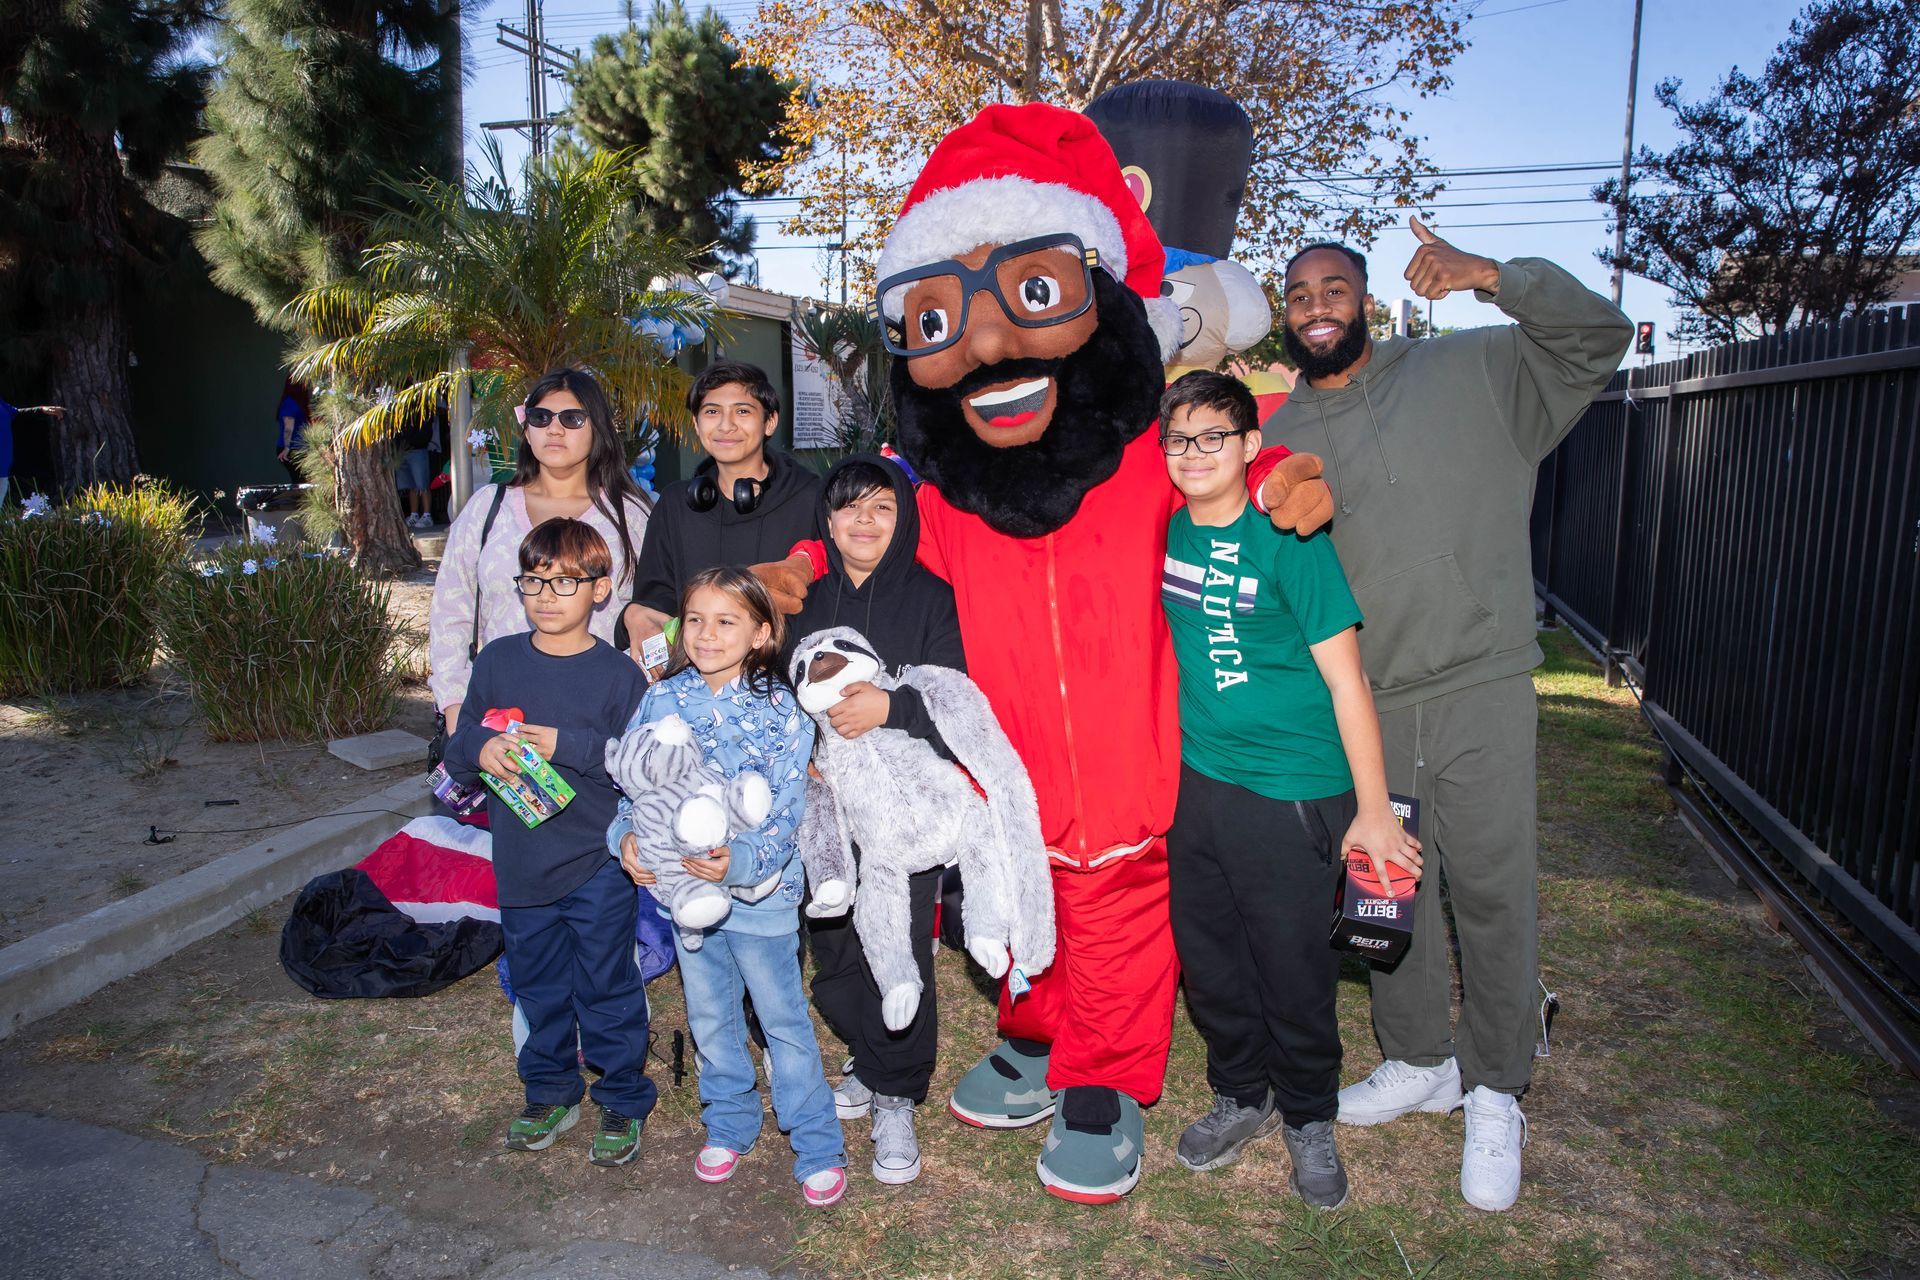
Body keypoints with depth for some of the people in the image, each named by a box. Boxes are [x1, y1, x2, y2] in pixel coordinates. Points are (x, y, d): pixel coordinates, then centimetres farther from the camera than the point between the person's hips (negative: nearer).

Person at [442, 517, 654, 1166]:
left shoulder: (619, 674, -10)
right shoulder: (497, 661, 2)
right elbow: (458, 749, 8)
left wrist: (569, 746, -23)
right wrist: (479, 749, -15)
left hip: (599, 867, -4)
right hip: (521, 863, 4)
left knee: (608, 989, 8)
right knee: (538, 986, 19)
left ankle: (624, 1100, 27)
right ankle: (549, 1093, 38)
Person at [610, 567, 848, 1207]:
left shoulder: (779, 711, -13)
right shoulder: (661, 701, -2)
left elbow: (785, 812, -17)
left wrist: (740, 861, -33)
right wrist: (626, 834, -15)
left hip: (759, 890, -4)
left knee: (783, 1020, 7)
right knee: (709, 1018, 20)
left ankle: (818, 1148, 23)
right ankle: (729, 1125, 42)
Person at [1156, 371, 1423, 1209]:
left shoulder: (1288, 541, -14)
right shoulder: (1169, 533, 2)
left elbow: (1346, 679, -12)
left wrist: (1373, 810, -11)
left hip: (1290, 792, -5)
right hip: (1195, 779, 5)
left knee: (1293, 965, 7)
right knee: (1206, 954, 15)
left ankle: (1309, 1120, 31)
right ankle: (1241, 1097, 38)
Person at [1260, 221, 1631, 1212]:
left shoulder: (1470, 371, 5)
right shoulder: (1279, 438, 11)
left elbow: (1598, 337, -1)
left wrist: (1492, 274, -13)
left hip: (1480, 690, -2)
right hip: (1359, 704, 3)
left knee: (1492, 888, 3)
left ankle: (1494, 1090, 21)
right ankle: (1419, 1059, 33)